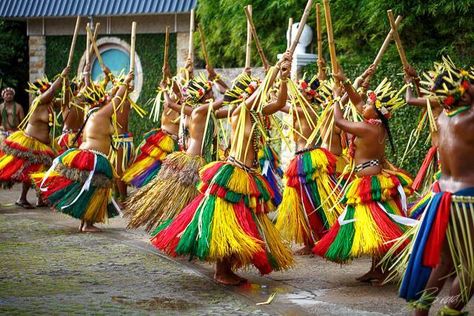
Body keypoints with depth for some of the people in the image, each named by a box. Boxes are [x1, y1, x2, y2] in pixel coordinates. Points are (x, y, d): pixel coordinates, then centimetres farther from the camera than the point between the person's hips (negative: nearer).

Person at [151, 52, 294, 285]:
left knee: (243, 224, 11)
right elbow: (263, 89, -20)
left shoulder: (255, 113, 12)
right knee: (226, 221, -5)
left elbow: (280, 103, 9)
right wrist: (277, 66, -17)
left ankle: (227, 269, 19)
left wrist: (284, 78, -3)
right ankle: (221, 272, 1)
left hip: (249, 176, 9)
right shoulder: (238, 112, -10)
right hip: (231, 174, -9)